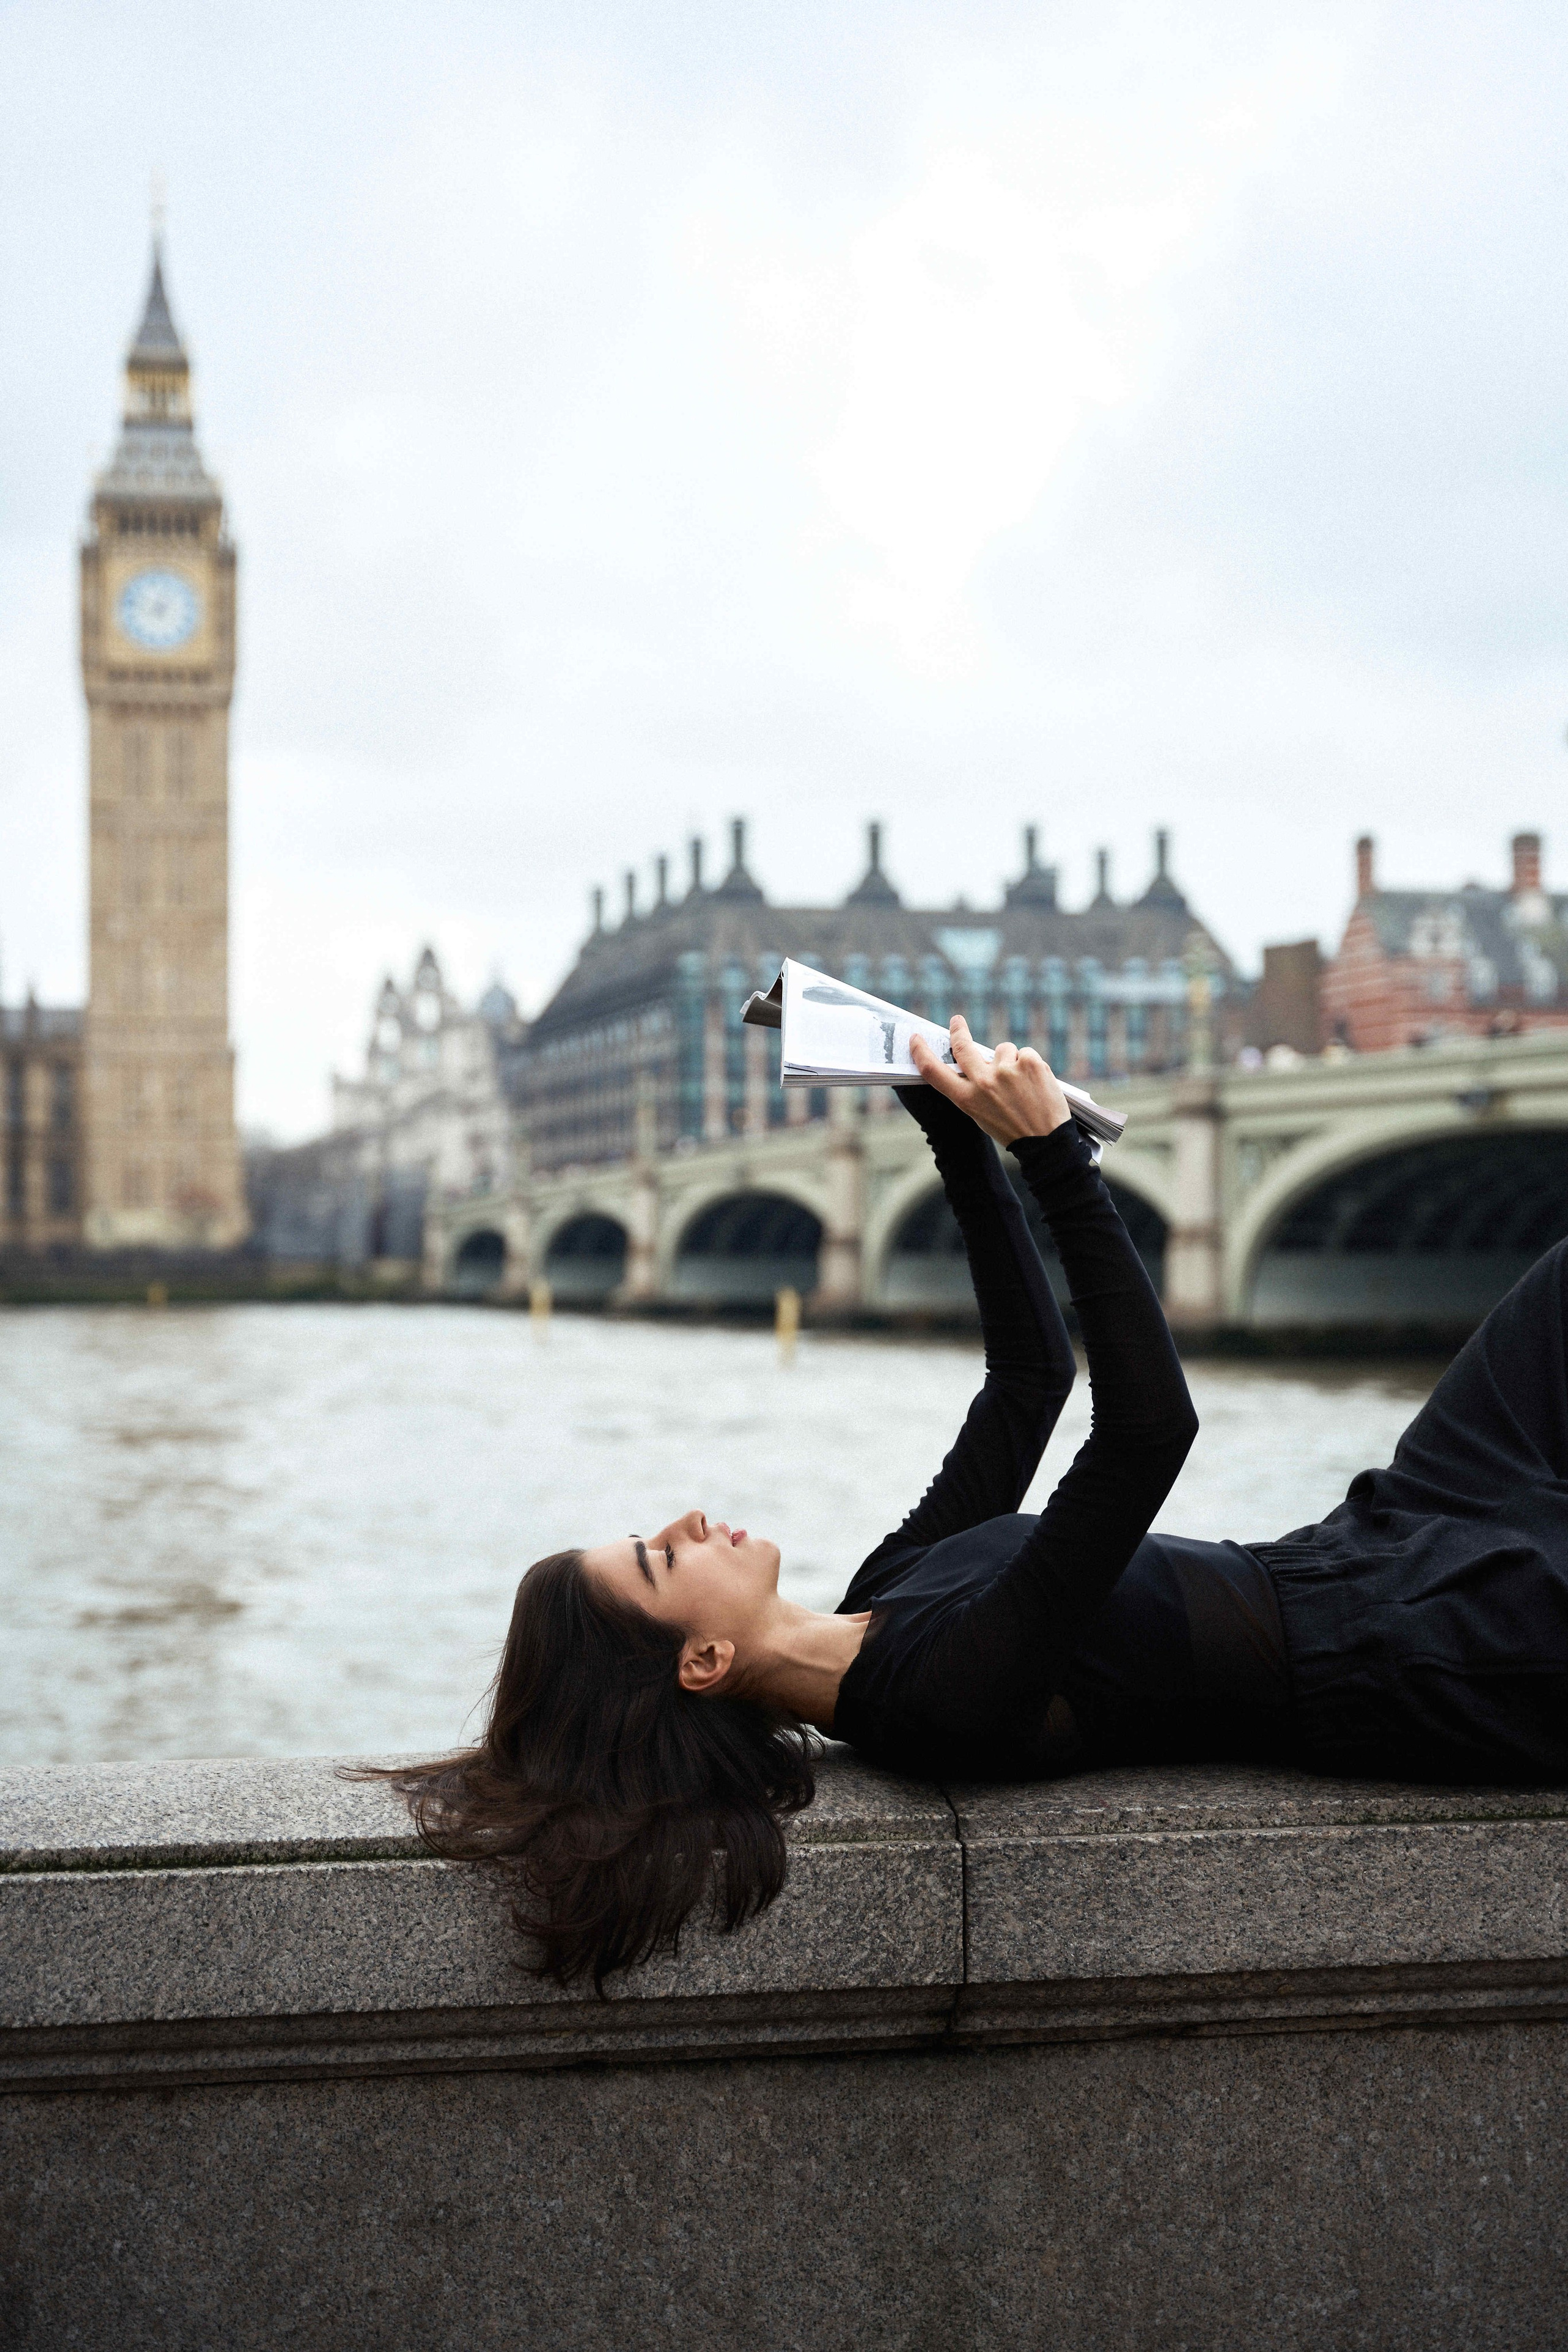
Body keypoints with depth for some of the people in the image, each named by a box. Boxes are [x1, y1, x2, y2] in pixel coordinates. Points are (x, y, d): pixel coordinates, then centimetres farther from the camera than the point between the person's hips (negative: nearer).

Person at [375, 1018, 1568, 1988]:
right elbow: (1150, 1421, -37)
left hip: (1356, 1550, 8)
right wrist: (1051, 1151, -34)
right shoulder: (935, 1689, -29)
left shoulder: (889, 1592, -2)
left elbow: (1033, 1372, 6)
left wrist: (965, 1134, -2)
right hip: (1409, 1658, -8)